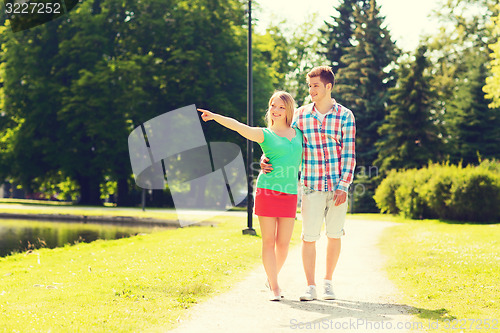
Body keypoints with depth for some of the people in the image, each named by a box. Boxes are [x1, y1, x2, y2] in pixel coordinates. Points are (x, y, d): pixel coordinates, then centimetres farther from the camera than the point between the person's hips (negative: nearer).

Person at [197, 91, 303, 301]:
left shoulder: (298, 134, 13)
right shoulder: (265, 135, 2)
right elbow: (238, 127, -13)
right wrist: (215, 117, -25)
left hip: (289, 194, 3)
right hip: (267, 190, -3)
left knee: (283, 243, 4)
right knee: (268, 241, -3)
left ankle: (272, 277, 29)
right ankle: (274, 287, 4)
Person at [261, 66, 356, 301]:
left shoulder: (345, 116, -1)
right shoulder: (301, 115, 4)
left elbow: (349, 154, -2)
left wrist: (343, 186, -9)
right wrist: (266, 159, -9)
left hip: (337, 186, -1)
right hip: (311, 186, 1)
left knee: (334, 235, 9)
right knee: (309, 237, -3)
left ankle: (328, 282, 23)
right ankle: (310, 287, 4)